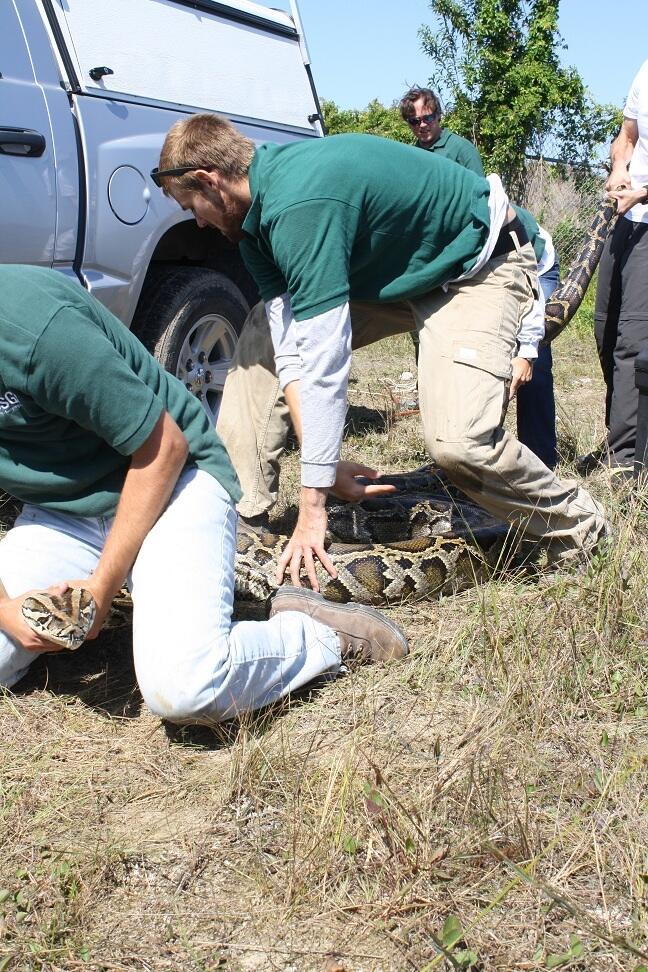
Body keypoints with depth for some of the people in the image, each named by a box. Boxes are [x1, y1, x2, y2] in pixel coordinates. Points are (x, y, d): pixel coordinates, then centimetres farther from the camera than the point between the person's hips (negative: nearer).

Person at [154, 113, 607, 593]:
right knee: (263, 334, 0)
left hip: (480, 267, -9)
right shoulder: (258, 211, -6)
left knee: (457, 441, -27)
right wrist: (323, 461, -19)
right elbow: (291, 346, -11)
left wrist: (313, 507, -32)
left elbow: (323, 361, -36)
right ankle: (241, 507, 4)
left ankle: (578, 526, 0)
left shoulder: (299, 204, -34)